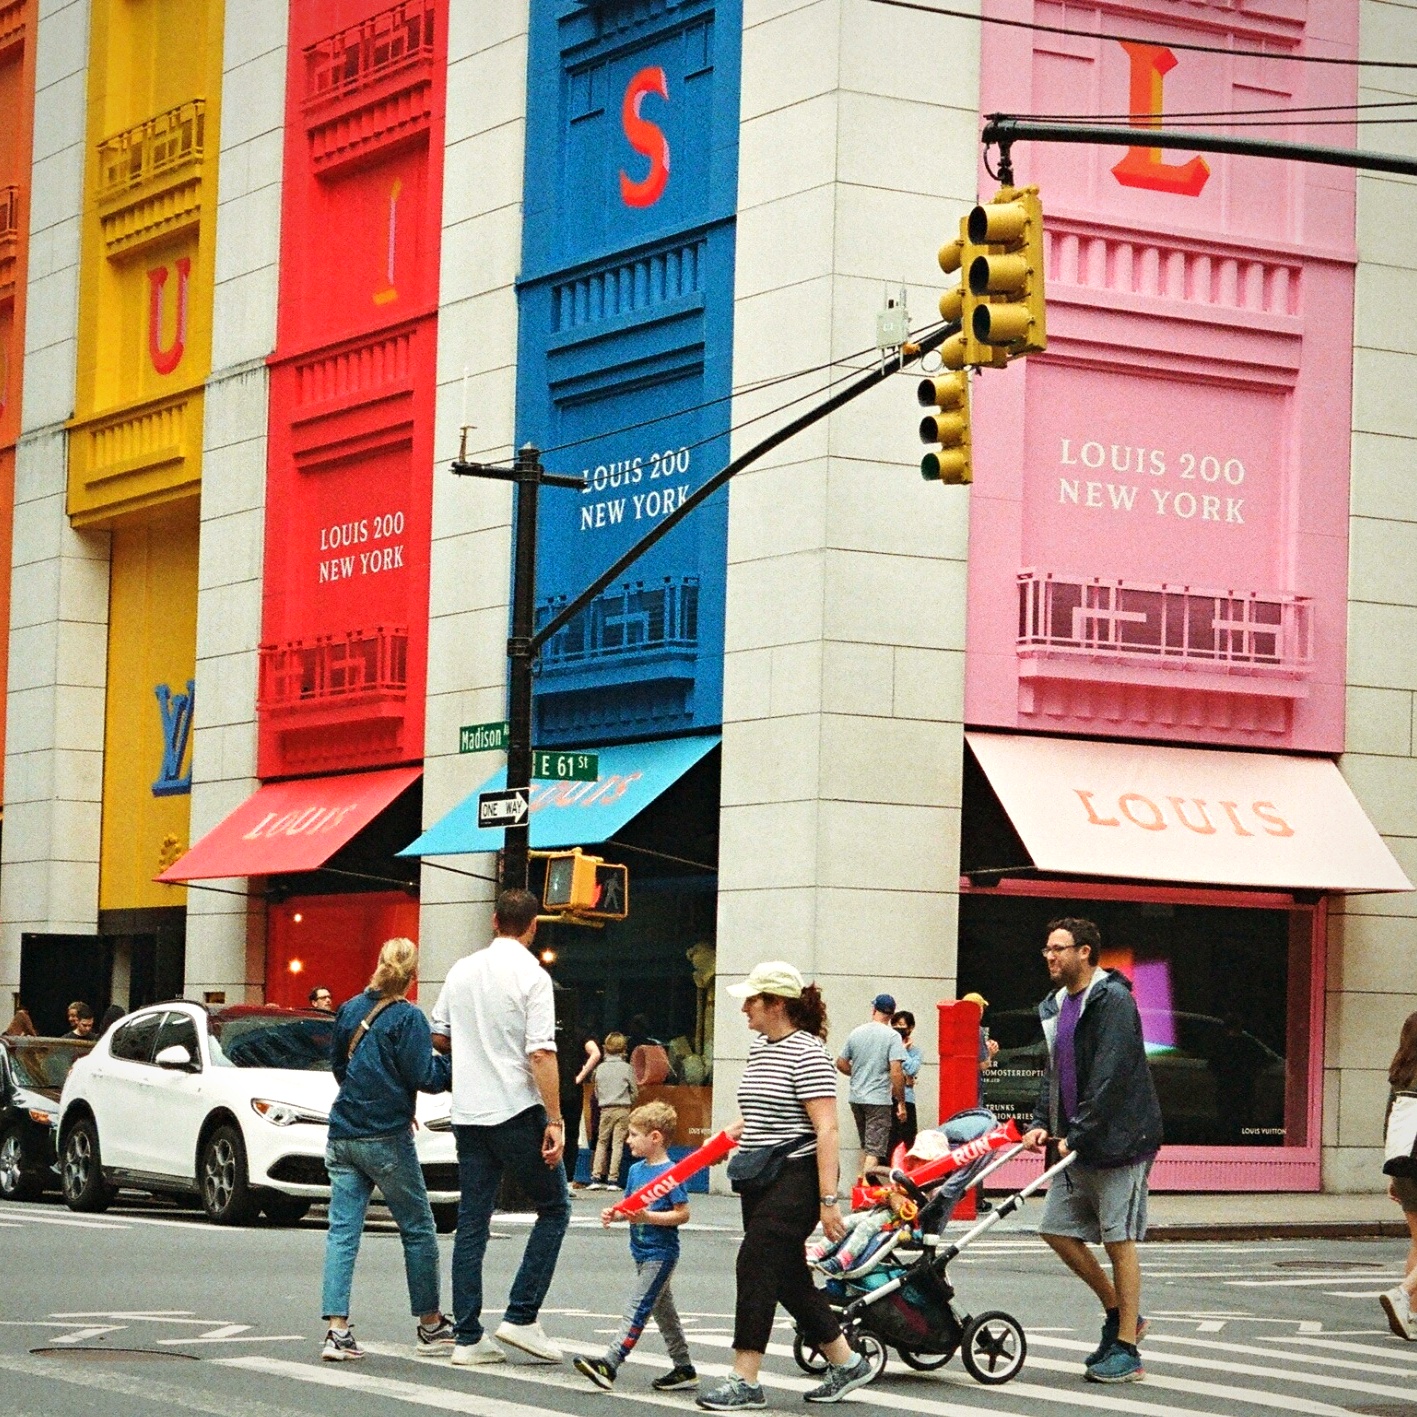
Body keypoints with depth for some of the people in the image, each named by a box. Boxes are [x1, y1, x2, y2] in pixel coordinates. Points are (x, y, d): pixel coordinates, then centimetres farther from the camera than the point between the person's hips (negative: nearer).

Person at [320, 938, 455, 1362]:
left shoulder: (350, 1009, 8)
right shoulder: (408, 1017, -11)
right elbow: (422, 1076, -13)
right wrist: (455, 1068, 3)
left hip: (343, 1136, 5)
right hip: (386, 1139, -5)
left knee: (342, 1231, 2)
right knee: (418, 1230, 9)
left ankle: (337, 1330, -9)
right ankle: (431, 1327, 17)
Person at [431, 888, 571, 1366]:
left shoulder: (462, 970, 8)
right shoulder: (532, 976, -9)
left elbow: (438, 1036, 16)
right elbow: (541, 1053, -16)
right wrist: (555, 1120, -15)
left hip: (468, 1112, 6)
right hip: (517, 1111, -6)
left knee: (472, 1222, 8)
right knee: (554, 1208, 9)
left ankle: (468, 1337, 6)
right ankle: (521, 1316, 1)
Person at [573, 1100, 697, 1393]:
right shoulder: (636, 1170, 10)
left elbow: (682, 1214, -17)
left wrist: (647, 1217, -25)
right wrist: (614, 1213, -3)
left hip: (660, 1253, -9)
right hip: (642, 1252, 9)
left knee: (637, 1308, -12)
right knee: (663, 1310, 14)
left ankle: (609, 1363, -18)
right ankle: (684, 1369, 23)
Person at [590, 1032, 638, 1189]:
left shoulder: (600, 1068, 2)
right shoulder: (627, 1068, -5)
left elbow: (597, 1092, 9)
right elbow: (634, 1092, 1)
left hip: (605, 1110, 2)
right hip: (623, 1108, -2)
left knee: (602, 1142, 11)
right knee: (617, 1143, 0)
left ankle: (596, 1177, 5)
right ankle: (612, 1179, -3)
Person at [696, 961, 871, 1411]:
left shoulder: (807, 1053, -14)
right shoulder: (759, 1047, 14)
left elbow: (825, 1128, -19)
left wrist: (828, 1199, -23)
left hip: (795, 1176, -9)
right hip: (760, 1178, 9)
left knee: (756, 1264, -13)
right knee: (787, 1276, 10)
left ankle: (744, 1380, -10)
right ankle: (846, 1364, 22)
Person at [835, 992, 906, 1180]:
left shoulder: (855, 1033, 5)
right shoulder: (892, 1036, -10)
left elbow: (841, 1064, 12)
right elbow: (896, 1072, -17)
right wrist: (901, 1103, -10)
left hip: (856, 1098, 5)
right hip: (879, 1099, -5)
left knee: (866, 1146, 20)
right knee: (875, 1150, -6)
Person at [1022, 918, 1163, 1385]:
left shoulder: (1113, 1000, -14)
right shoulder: (1056, 1006, 14)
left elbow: (1109, 1078, -20)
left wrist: (1078, 1135, -22)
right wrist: (1042, 1123, 2)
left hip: (1119, 1140, -9)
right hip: (1077, 1143, 9)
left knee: (1118, 1240, -4)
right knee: (1057, 1228, 8)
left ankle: (1127, 1350, 3)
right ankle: (1120, 1314, 23)